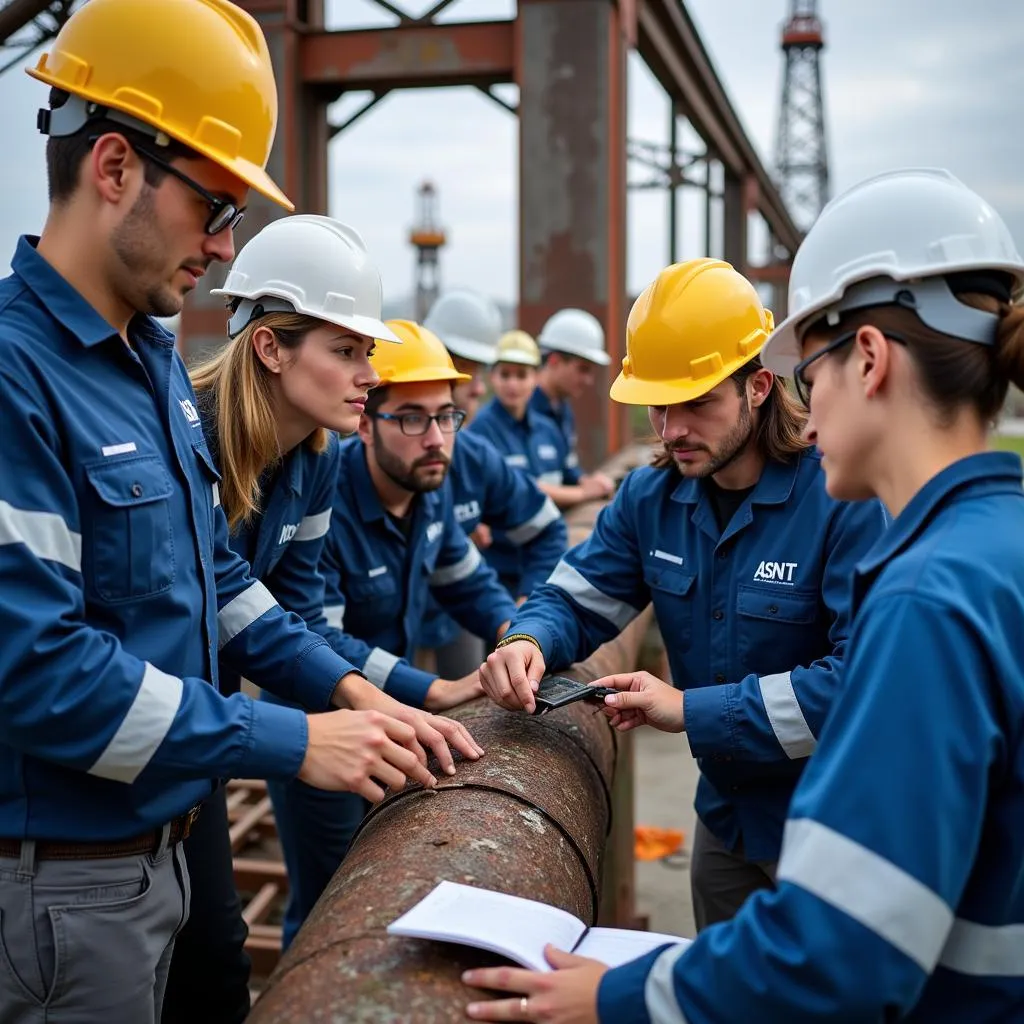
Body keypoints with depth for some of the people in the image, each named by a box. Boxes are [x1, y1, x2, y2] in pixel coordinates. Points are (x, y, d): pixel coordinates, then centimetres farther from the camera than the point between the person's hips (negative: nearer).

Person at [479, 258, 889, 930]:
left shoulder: (848, 499, -24)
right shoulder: (652, 497, -2)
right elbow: (574, 601, 3)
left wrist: (693, 709, -30)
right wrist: (528, 643, -21)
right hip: (725, 818, 6)